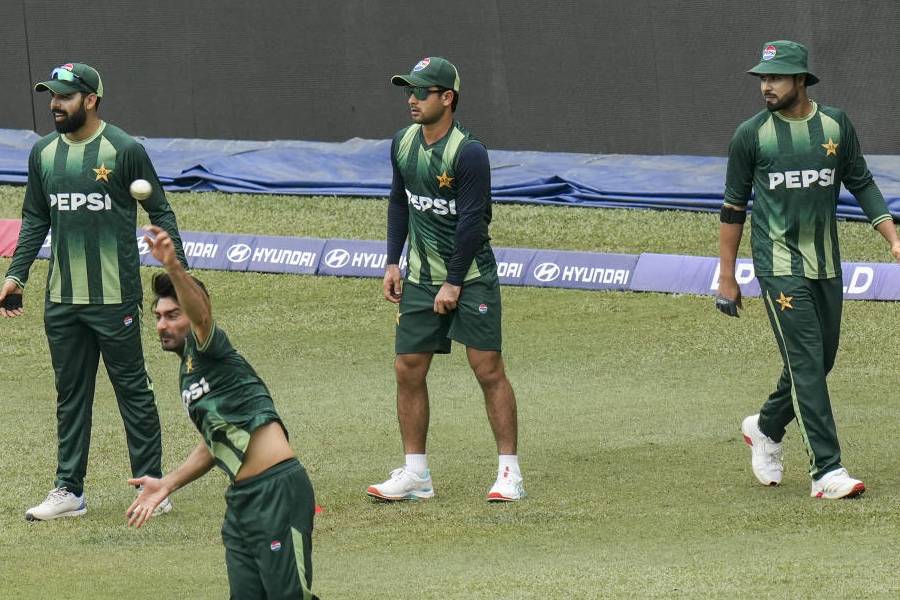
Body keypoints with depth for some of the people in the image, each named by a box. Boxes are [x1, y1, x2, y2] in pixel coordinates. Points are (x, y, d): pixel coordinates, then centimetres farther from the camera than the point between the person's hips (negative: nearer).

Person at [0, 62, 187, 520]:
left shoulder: (125, 150, -8)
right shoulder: (43, 153, 8)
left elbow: (160, 214, -4)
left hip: (115, 298, -5)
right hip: (62, 300, 5)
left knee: (133, 391, 1)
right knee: (70, 395, 10)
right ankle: (69, 491, 15)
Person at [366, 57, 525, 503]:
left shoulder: (468, 153, -18)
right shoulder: (403, 144, 5)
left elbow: (472, 220, -18)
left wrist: (454, 282, -16)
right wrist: (393, 261, 10)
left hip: (471, 277, -7)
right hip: (420, 278, 7)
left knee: (488, 369, -7)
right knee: (408, 369, 2)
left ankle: (509, 472, -2)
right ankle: (415, 474, 8)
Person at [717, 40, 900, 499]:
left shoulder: (835, 125, 4)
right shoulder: (751, 135, -3)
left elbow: (862, 184, 12)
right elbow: (733, 208, 3)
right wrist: (726, 278, 3)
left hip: (827, 265, 4)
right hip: (780, 265, -4)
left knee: (819, 360, 11)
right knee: (806, 362, -12)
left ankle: (765, 428, 37)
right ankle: (827, 471, -14)